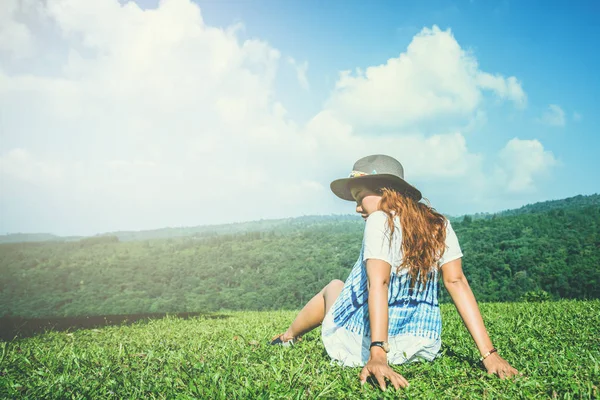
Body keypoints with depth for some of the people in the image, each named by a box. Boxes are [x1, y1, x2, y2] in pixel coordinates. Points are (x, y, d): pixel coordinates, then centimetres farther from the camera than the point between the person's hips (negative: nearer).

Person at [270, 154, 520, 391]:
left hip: (357, 347, -4)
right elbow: (456, 282, -5)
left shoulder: (380, 220, -16)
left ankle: (288, 337, 52)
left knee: (333, 288, 29)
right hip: (422, 345, 5)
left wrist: (377, 353, -33)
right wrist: (488, 354, -7)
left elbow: (378, 284, -26)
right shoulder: (440, 225, 0)